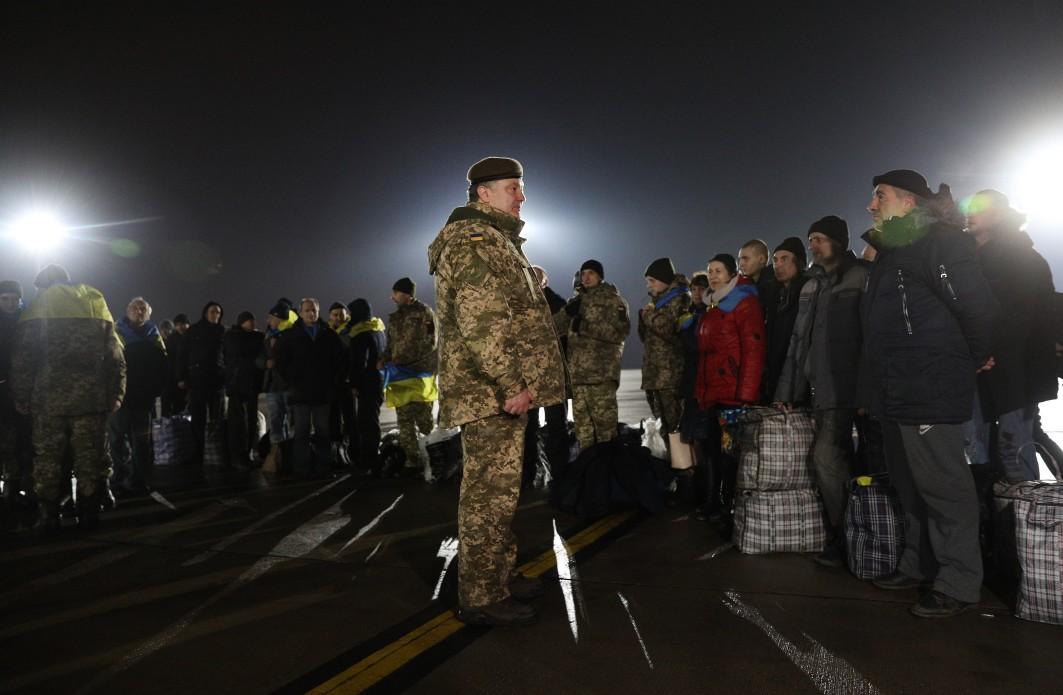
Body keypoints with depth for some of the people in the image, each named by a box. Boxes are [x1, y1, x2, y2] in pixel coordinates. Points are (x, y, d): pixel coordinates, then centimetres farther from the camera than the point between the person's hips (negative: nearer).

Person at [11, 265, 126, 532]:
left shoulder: (37, 307, 4)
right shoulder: (97, 304, 12)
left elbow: (23, 358, -1)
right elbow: (115, 357, 8)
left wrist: (21, 396, 5)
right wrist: (115, 394, 9)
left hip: (49, 397, -2)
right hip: (91, 397, 2)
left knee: (47, 459, 7)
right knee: (90, 458, 7)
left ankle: (47, 519, 9)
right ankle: (89, 515, 10)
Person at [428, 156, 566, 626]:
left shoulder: (494, 240, 22)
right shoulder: (474, 240, -12)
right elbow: (481, 323, -23)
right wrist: (511, 385, -23)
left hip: (501, 391, 11)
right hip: (490, 391, -11)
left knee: (498, 490, 17)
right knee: (490, 494, -5)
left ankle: (501, 575, 30)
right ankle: (482, 598, 5)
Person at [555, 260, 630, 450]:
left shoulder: (612, 299, 3)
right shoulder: (576, 301, 20)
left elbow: (621, 331, -11)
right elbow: (556, 326, 11)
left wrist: (586, 327, -17)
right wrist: (567, 312, -9)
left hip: (602, 372, -6)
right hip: (578, 372, 6)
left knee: (604, 420, -6)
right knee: (582, 422, 11)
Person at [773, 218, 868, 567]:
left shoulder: (861, 278, -4)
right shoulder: (811, 285, 19)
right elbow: (798, 339, 18)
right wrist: (786, 389, 13)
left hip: (844, 390, -7)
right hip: (819, 390, 7)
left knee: (826, 458, -10)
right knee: (841, 462, 12)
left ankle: (842, 540, 4)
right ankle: (846, 533, 20)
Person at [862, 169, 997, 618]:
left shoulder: (940, 241, -9)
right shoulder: (890, 254, 21)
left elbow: (976, 304, -16)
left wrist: (977, 357, -2)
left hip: (931, 391, -10)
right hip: (895, 394, 10)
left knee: (943, 487, -3)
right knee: (910, 487, 16)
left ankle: (959, 584, 8)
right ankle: (918, 566, 28)